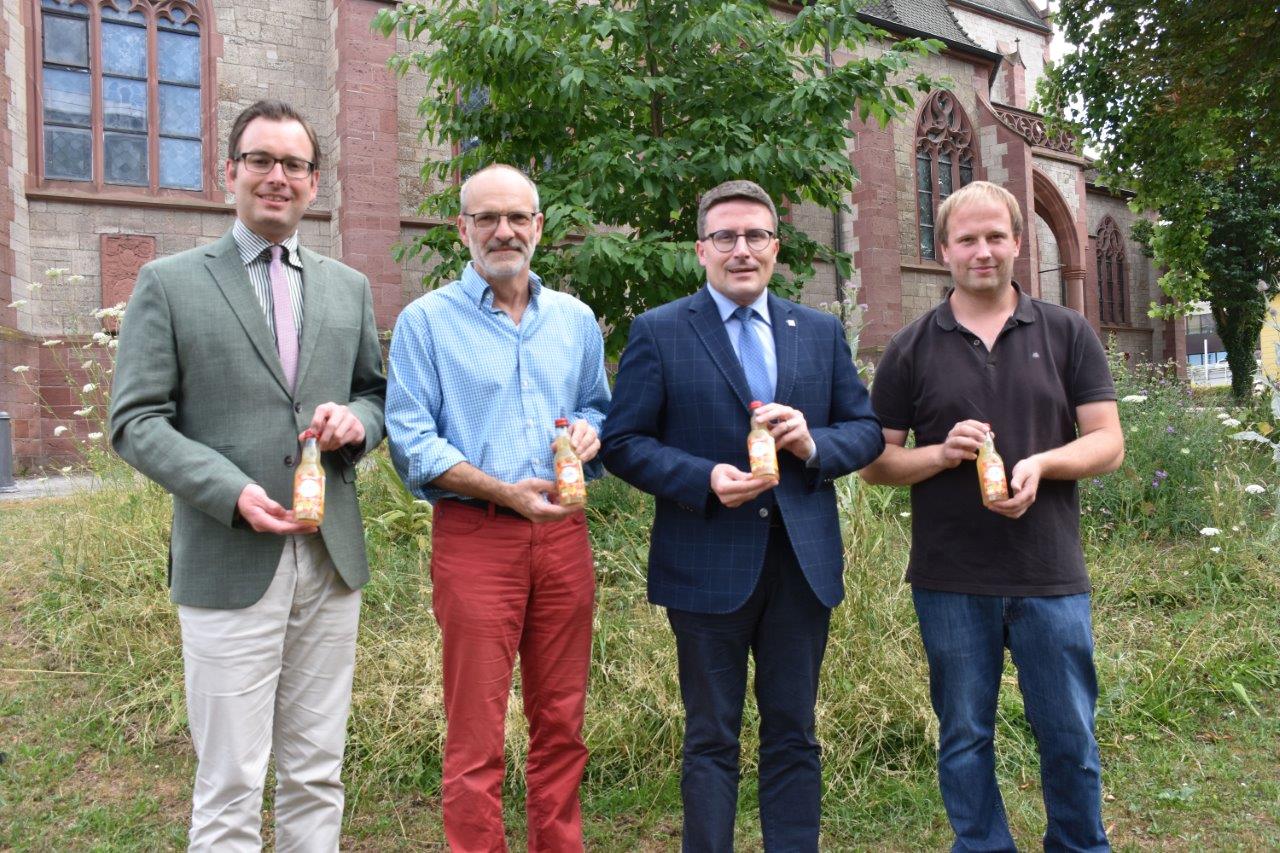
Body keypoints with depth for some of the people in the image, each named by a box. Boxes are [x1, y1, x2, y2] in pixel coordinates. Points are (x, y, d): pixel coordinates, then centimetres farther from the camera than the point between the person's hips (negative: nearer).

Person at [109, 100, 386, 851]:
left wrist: (357, 419, -7)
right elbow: (136, 421, -2)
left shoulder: (349, 288, 12)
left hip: (332, 561, 4)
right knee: (230, 788, 4)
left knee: (318, 774, 14)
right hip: (229, 564, -3)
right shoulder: (169, 283, 1)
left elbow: (378, 394, 17)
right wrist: (230, 491, -16)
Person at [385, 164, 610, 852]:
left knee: (561, 722, 14)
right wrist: (504, 492, -18)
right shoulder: (425, 321, 0)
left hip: (563, 535, 4)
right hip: (474, 538, -4)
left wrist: (589, 430, -3)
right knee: (476, 737, 2)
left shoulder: (576, 319, 12)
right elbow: (411, 441, -7)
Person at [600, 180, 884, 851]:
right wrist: (704, 479, -18)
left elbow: (867, 430, 10)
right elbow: (623, 442, -4)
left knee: (793, 735, 14)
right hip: (707, 566, -3)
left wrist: (814, 444, -11)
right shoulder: (658, 332, -1)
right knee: (712, 739, 10)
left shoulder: (821, 332, 10)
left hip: (803, 563, 4)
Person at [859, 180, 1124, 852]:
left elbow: (1108, 443, 2)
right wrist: (941, 453, -15)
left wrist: (1041, 463, -17)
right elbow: (875, 463, 4)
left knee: (1070, 737, 11)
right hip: (950, 582, 0)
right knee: (964, 738, 12)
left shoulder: (1066, 334, 5)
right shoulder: (911, 349, 3)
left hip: (1051, 575, 1)